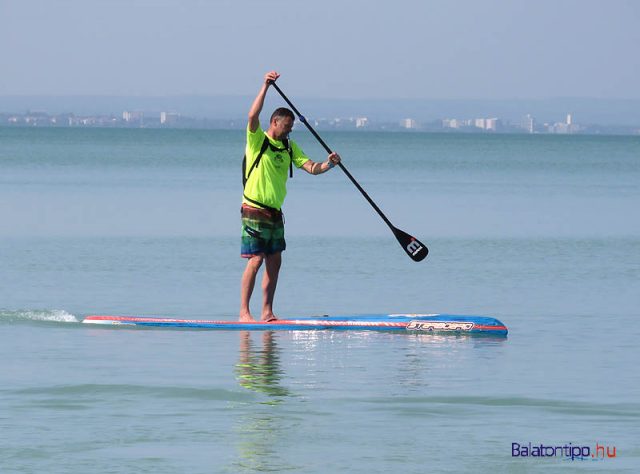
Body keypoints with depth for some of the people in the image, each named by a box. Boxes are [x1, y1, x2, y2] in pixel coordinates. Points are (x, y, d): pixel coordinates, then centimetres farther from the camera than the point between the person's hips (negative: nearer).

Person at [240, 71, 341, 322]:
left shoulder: (289, 147, 13)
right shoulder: (258, 140, -7)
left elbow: (310, 167, 6)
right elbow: (253, 116, -25)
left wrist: (327, 165, -14)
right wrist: (265, 86, -29)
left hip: (275, 212, 7)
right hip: (254, 210, -7)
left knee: (274, 261, 7)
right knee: (256, 260, -11)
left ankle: (267, 312, 13)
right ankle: (244, 313, -9)